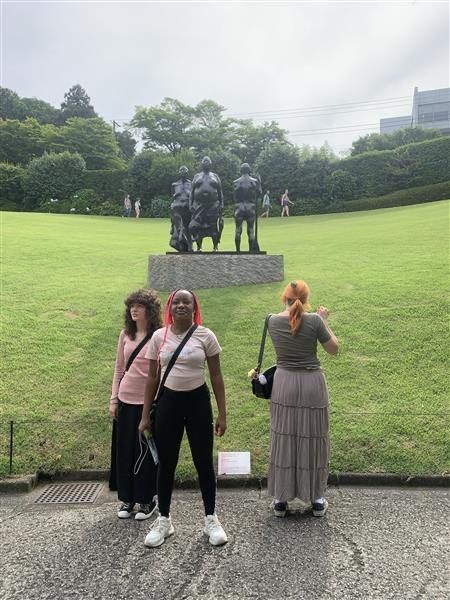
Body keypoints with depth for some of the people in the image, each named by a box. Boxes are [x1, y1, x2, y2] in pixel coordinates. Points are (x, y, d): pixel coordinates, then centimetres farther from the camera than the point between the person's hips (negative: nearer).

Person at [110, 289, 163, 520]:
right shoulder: (125, 335, 6)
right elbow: (119, 369, 10)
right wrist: (113, 399, 7)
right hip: (126, 400, 4)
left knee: (146, 452, 6)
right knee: (124, 450, 11)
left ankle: (146, 500, 23)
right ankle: (126, 499, 27)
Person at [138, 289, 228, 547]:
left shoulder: (205, 336, -5)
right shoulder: (159, 337, 0)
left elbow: (216, 376, -1)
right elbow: (152, 377, 6)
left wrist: (222, 414, -3)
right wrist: (146, 415, 5)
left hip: (198, 401, -1)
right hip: (168, 402, 2)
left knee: (204, 461, 7)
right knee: (166, 463, 11)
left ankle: (211, 519, 25)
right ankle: (164, 520, 27)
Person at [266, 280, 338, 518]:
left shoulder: (273, 321, -4)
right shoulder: (314, 320, -12)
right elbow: (334, 349, 0)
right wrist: (324, 321, 7)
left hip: (284, 384, 2)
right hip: (311, 384, -2)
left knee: (283, 440, 12)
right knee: (312, 440, 11)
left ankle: (280, 500, 22)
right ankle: (316, 500, 25)